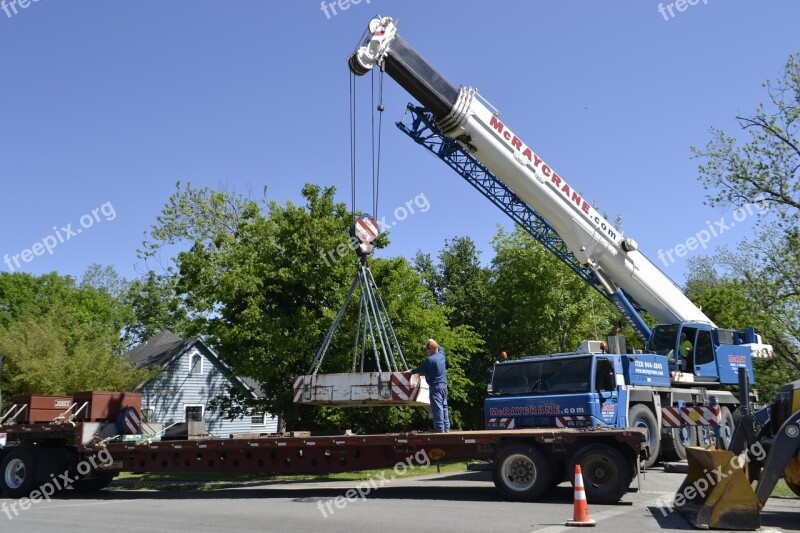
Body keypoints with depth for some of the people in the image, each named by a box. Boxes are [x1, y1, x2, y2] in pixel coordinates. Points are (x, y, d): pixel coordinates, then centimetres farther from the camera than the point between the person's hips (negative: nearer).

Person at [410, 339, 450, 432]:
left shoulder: (429, 360, -13)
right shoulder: (441, 355, 9)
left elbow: (420, 369, -5)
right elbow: (440, 348, 32)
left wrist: (411, 371, 11)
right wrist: (433, 342, 32)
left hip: (435, 386, -8)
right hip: (444, 385, 8)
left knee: (437, 407, -8)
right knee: (444, 406, 12)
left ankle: (440, 428, -11)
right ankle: (446, 427, 14)